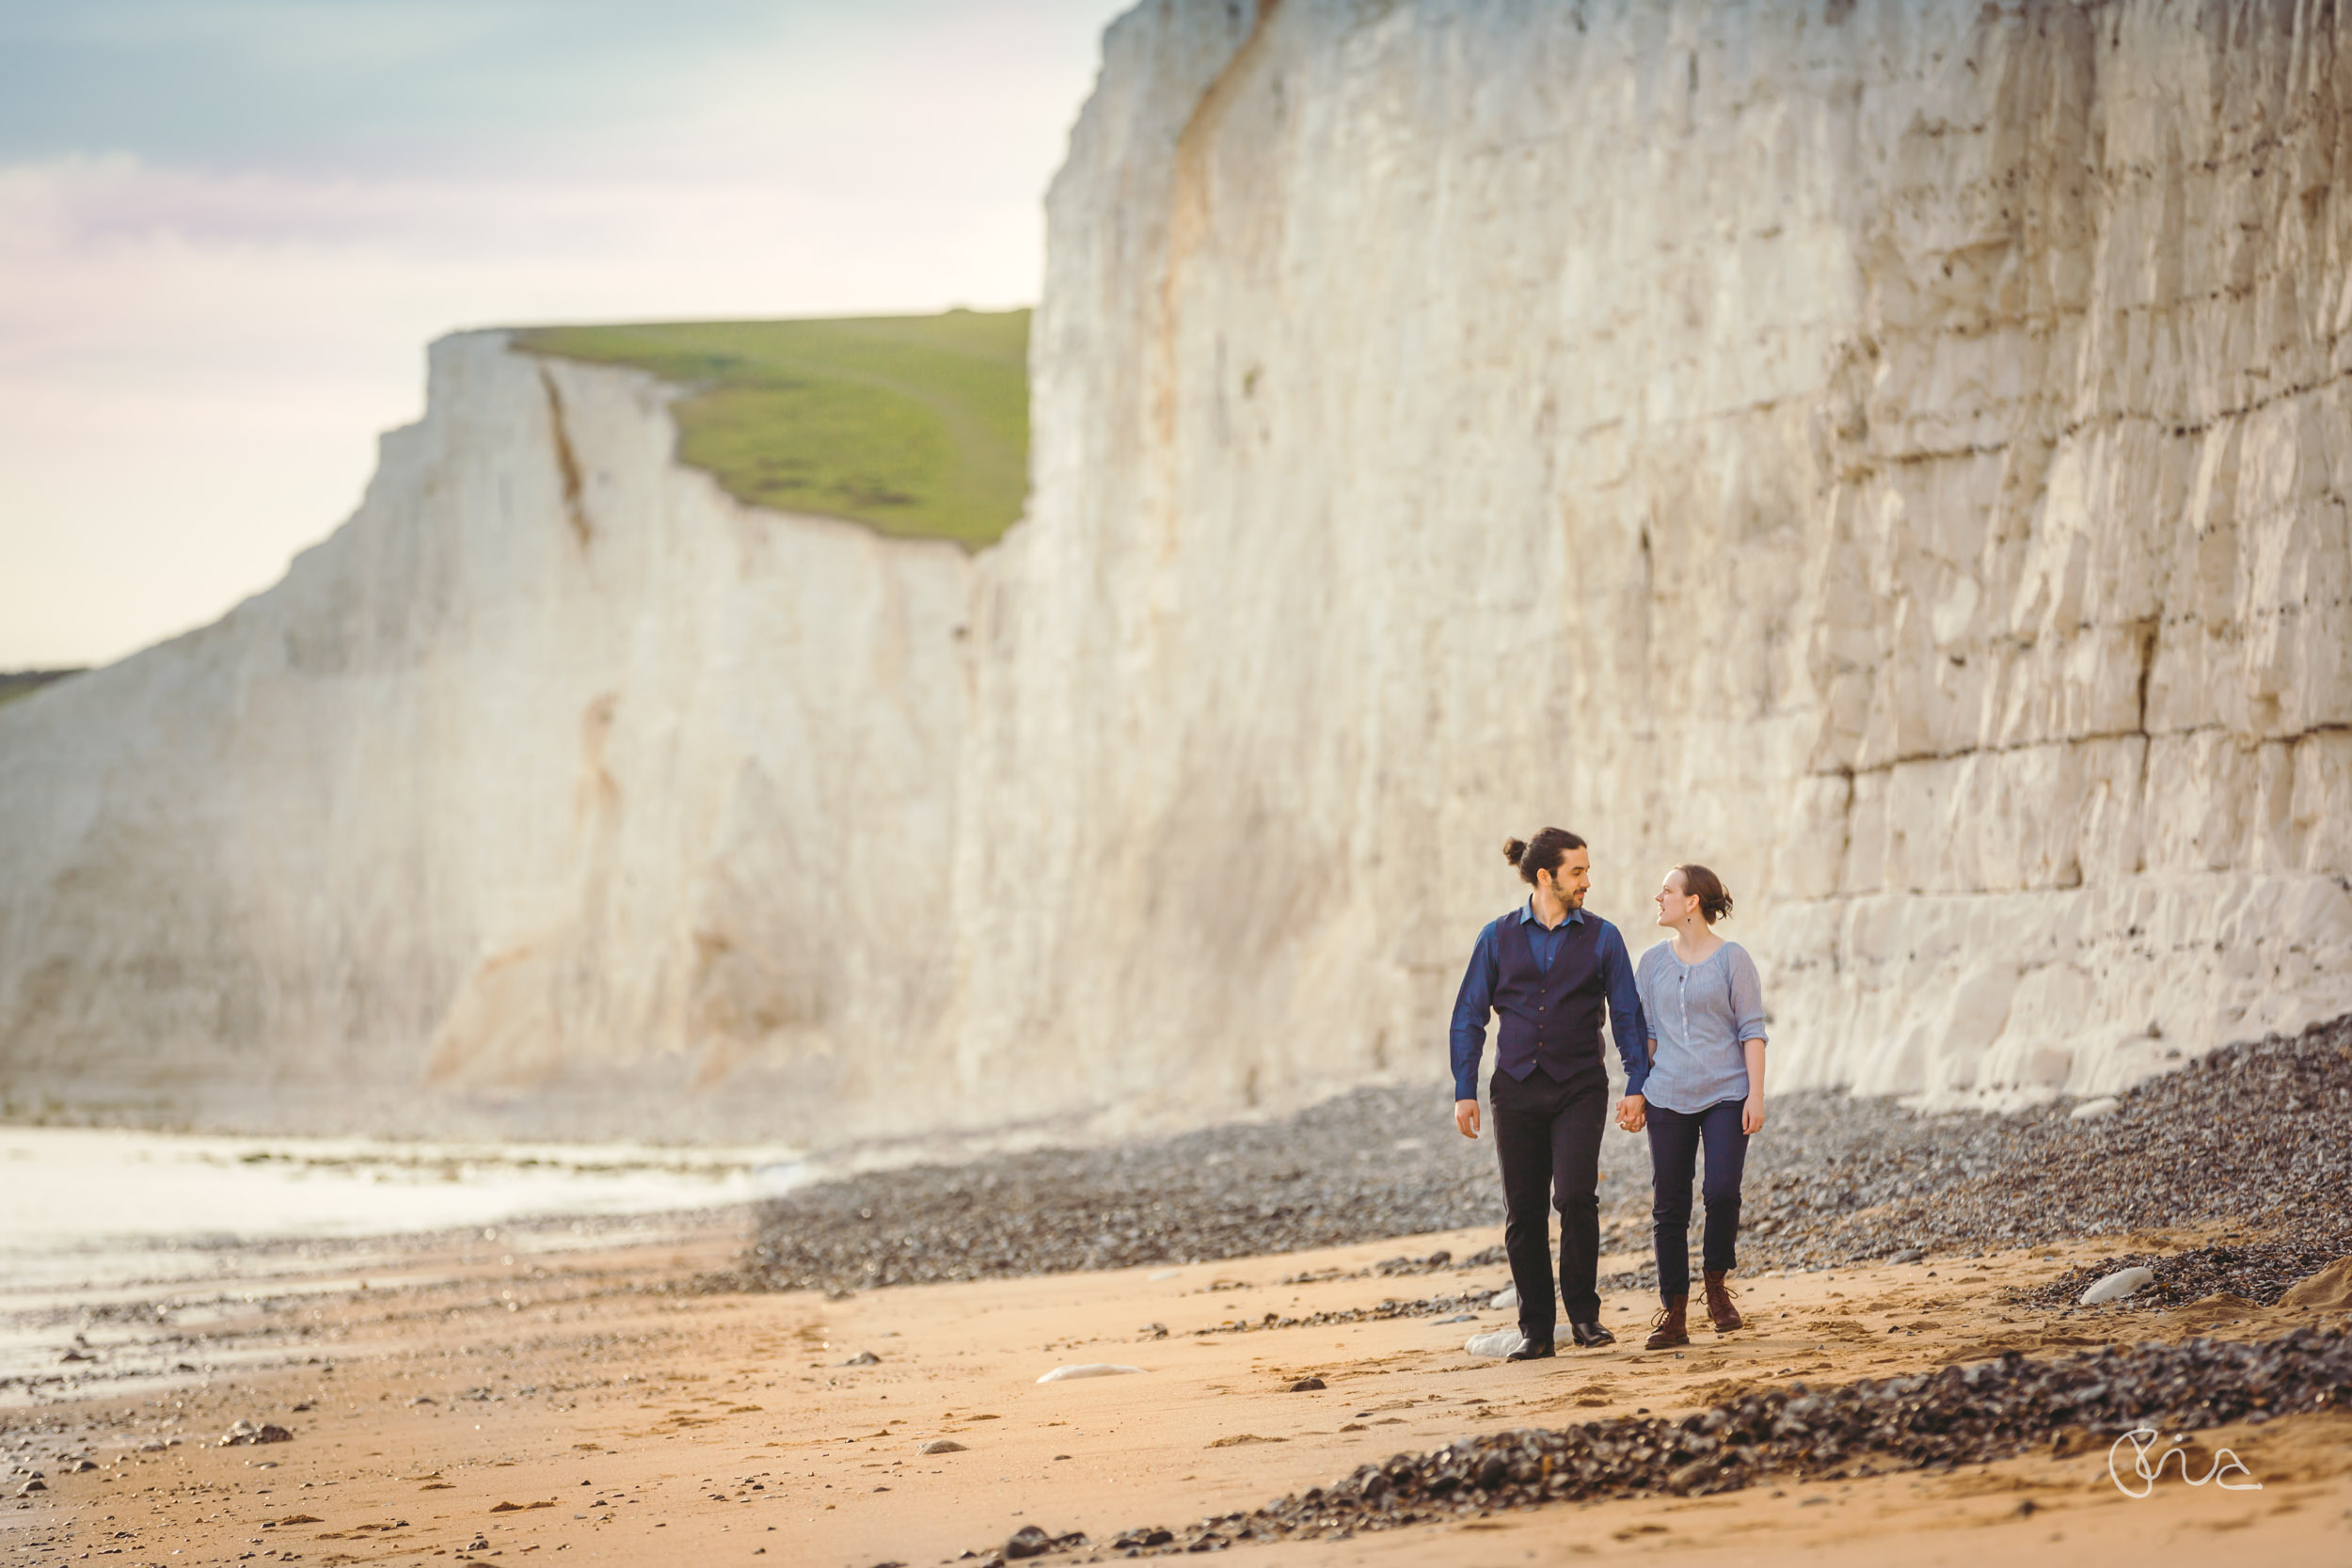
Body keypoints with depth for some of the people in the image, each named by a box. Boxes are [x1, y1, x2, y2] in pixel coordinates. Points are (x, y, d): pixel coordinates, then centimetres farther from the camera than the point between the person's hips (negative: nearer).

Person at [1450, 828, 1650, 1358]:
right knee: (1523, 1213, 1)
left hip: (1579, 1089, -1)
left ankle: (1584, 1313, -2)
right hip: (1517, 1090, 1)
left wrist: (1637, 1085, -2)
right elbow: (1468, 1017, 7)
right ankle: (1536, 1329, 10)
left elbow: (1627, 1016, 6)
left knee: (1575, 1196, -18)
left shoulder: (1601, 938, 5)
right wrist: (1464, 1091, 1)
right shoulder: (1498, 937, 5)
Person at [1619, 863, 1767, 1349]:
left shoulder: (1732, 959, -1)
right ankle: (1673, 1312, 8)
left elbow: (1752, 1031, -2)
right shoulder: (1653, 963, 10)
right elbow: (1645, 1032, 14)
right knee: (1668, 1207, 1)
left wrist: (1756, 1095, -8)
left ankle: (1717, 1285, 9)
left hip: (1725, 1093, -3)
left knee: (1722, 1191, -16)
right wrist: (1635, 1092, 6)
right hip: (1668, 1098, 3)